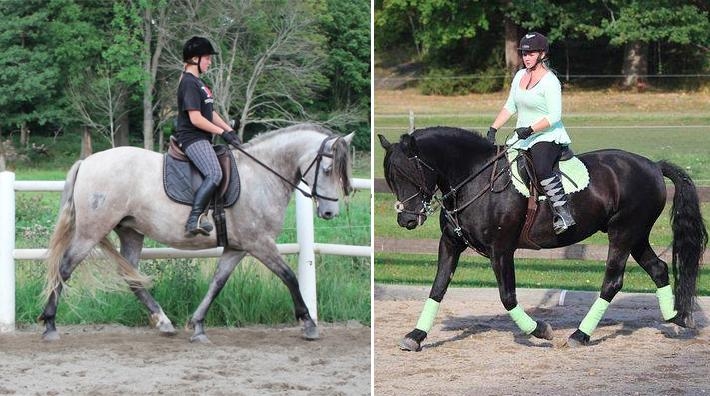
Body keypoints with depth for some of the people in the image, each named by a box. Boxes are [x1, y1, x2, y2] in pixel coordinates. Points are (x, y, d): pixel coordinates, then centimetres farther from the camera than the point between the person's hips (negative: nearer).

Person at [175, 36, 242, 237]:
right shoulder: (189, 83, -13)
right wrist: (223, 133, -14)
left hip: (202, 139, 11)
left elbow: (210, 113, 22)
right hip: (192, 138, -11)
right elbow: (196, 119, -20)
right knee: (214, 174, -27)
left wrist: (230, 130, 11)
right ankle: (194, 219, -34)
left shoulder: (198, 82, 19)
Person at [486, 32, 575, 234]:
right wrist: (493, 129, 6)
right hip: (522, 138, 9)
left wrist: (530, 129, -26)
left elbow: (554, 116, -17)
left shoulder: (550, 81, -11)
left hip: (548, 137, -9)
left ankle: (563, 214, -33)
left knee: (541, 168, -34)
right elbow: (510, 106, 16)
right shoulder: (520, 75, 13)